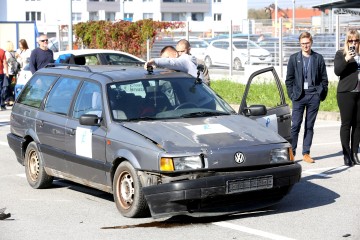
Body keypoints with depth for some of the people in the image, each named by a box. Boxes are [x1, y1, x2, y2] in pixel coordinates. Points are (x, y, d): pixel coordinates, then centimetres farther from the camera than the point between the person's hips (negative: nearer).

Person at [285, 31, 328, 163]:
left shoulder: (318, 58, 7)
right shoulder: (294, 58, 6)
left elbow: (324, 78, 8)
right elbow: (289, 79, 7)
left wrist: (322, 94, 1)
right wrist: (292, 94, -1)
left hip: (314, 96, 1)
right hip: (299, 96, -1)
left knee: (310, 126, 5)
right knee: (295, 125, -5)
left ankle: (306, 153, 10)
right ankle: (291, 152, 0)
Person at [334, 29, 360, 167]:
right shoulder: (341, 54, 3)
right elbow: (337, 71, -10)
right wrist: (346, 60, -22)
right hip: (346, 93, -3)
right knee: (346, 124, -2)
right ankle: (346, 154, 0)